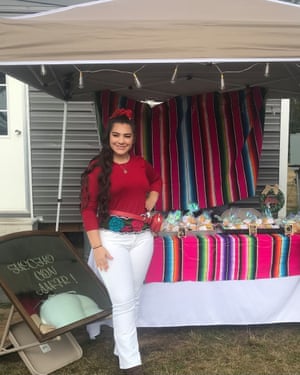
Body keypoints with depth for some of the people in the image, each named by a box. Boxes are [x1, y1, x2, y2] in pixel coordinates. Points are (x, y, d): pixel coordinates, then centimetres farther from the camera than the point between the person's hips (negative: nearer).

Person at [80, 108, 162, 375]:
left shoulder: (141, 163, 5)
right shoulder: (98, 167, -8)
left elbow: (157, 180, 27)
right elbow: (88, 209, -8)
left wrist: (149, 204, 10)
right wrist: (97, 246, -13)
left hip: (142, 236, 5)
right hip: (113, 237, -5)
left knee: (133, 297, 13)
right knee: (123, 300, -6)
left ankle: (122, 347, 31)